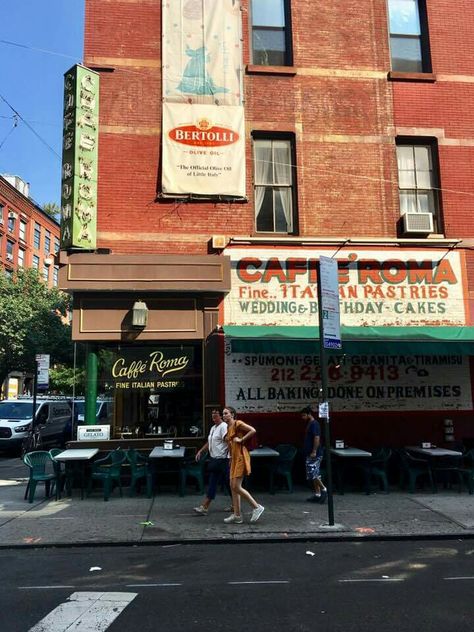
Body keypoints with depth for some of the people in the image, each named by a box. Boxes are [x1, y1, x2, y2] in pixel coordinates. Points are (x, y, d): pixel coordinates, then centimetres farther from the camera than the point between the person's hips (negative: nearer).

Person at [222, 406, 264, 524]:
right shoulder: (228, 427, 15)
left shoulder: (237, 424, -10)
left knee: (236, 487, -10)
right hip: (234, 459, 9)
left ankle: (257, 507, 1)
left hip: (240, 457, -9)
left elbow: (253, 431, -20)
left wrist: (241, 439, -17)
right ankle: (237, 515, 14)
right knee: (233, 487, 8)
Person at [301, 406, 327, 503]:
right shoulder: (309, 424, 18)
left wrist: (314, 452, -26)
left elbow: (317, 438, -22)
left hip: (314, 454, -10)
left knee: (312, 474, -12)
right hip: (309, 454, 10)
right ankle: (317, 494, 14)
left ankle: (324, 490, -4)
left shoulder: (314, 424, -12)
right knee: (314, 475, 10)